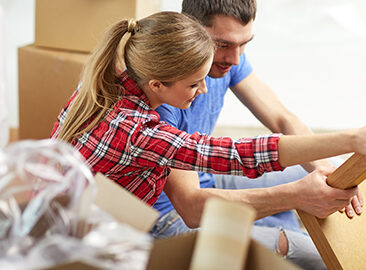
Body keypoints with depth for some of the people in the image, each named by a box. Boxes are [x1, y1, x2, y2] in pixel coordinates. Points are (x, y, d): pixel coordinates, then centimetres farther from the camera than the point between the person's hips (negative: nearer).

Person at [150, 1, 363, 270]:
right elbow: (191, 207, -34)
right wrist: (295, 196, -43)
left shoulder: (227, 56, -8)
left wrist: (326, 170, -26)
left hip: (204, 183, 8)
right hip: (170, 217, -8)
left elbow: (282, 119, -5)